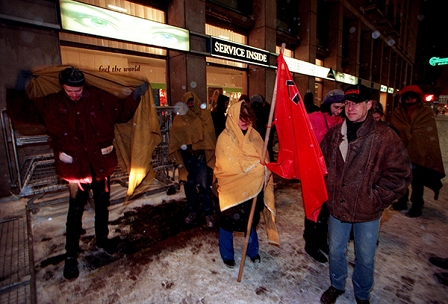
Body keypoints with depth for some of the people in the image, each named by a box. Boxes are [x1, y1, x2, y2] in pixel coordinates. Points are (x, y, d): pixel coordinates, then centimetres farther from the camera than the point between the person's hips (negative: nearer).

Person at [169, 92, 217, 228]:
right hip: (186, 157, 3)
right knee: (189, 185, 12)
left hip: (201, 156, -3)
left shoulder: (204, 114, 2)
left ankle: (208, 213, 13)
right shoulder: (179, 118, 8)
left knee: (203, 185, -3)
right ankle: (193, 211, 30)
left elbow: (208, 131, -6)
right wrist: (182, 147, -11)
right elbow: (175, 137, 4)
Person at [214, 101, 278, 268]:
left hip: (253, 187, 5)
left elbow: (263, 157, 3)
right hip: (232, 188, -4)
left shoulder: (254, 135, 0)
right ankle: (227, 255, 37)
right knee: (228, 223, 13)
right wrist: (259, 167, -21)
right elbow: (231, 166, -22)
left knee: (252, 221, 22)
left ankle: (253, 251, 46)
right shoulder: (225, 139, -15)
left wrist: (265, 169, -18)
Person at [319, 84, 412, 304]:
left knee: (365, 258, 18)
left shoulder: (385, 137, -14)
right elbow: (322, 162, 9)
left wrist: (375, 199, -14)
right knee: (336, 251, 20)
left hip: (367, 212, -2)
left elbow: (400, 175, -13)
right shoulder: (334, 134, -3)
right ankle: (336, 285, 47)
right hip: (337, 206, 3)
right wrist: (329, 190, 2)